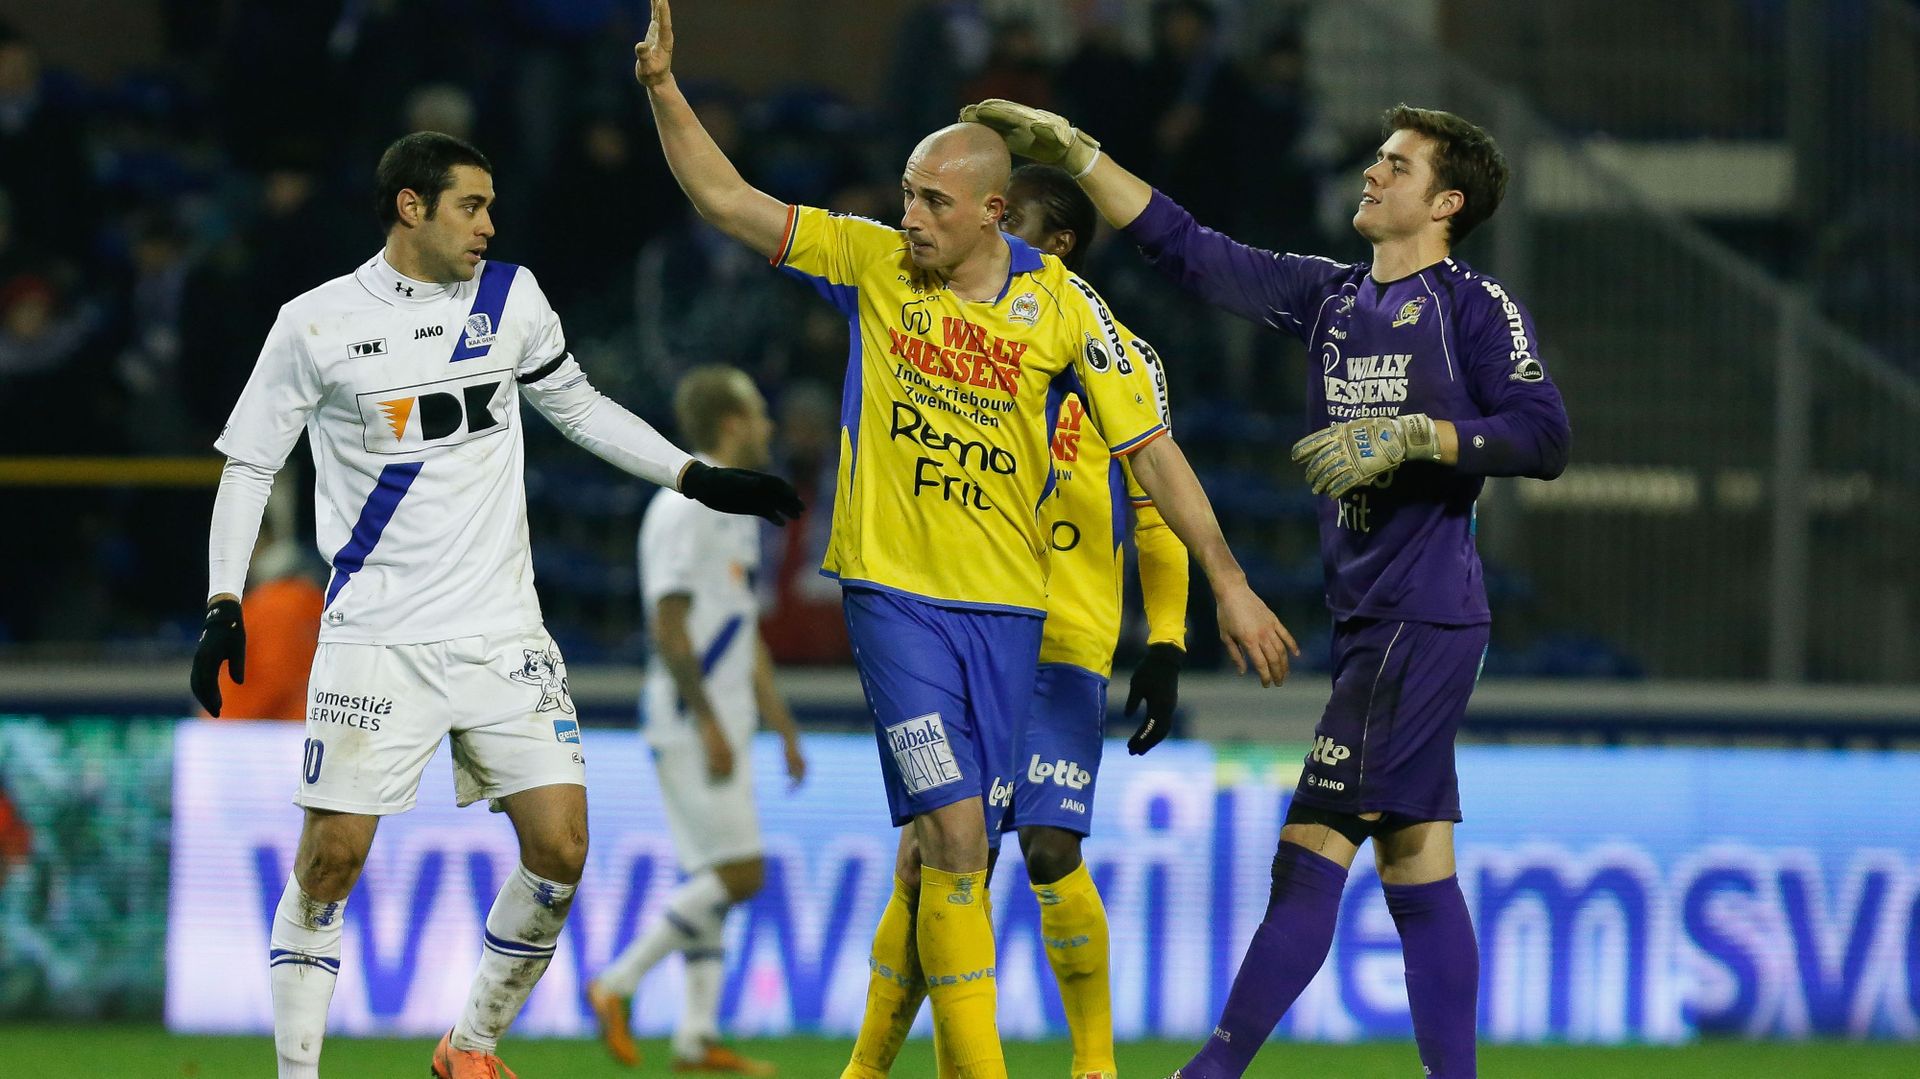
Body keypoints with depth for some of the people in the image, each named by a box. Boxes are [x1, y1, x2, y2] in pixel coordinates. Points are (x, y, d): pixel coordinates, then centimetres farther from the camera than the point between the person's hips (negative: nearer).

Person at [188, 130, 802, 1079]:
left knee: (559, 847, -6)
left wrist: (701, 480, 16)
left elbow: (578, 407, 20)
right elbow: (248, 464, 3)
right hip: (376, 636, -3)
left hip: (501, 633, 3)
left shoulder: (508, 297, 6)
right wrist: (222, 606, -6)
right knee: (331, 859, -10)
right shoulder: (316, 324, -4)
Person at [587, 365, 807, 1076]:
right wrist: (708, 722, -22)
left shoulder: (734, 512, 19)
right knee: (738, 873, -13)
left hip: (721, 725, 10)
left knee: (712, 878, 7)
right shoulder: (686, 509, -13)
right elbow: (669, 625, -19)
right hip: (689, 720, -10)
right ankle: (616, 985, -8)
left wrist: (784, 729, 22)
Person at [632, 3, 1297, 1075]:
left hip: (1007, 602, 2)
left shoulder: (1062, 305, -2)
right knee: (953, 831, -14)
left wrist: (1229, 583, -1)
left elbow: (1151, 448, 1)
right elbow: (728, 200, 0)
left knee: (959, 848, 4)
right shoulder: (874, 261, -1)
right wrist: (664, 89, -13)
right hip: (896, 589, -2)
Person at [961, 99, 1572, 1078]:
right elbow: (1188, 251, 17)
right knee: (1413, 860, 5)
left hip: (1424, 618, -8)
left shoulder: (1476, 305, -4)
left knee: (1315, 841, -11)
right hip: (1369, 621, 8)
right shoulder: (1328, 295, 17)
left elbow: (1544, 436, -13)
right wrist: (1072, 152, 13)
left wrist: (1410, 436, -18)